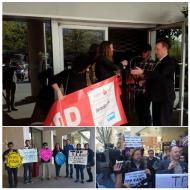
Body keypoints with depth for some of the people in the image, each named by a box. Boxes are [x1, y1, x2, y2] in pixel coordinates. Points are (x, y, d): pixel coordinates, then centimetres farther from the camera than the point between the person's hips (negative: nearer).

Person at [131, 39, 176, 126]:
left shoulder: (170, 61, -11)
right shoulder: (159, 62, 16)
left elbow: (160, 74, -26)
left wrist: (143, 72, -29)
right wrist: (145, 80, 6)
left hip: (165, 97, -9)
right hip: (157, 97, 9)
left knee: (164, 122, -5)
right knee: (156, 121, 14)